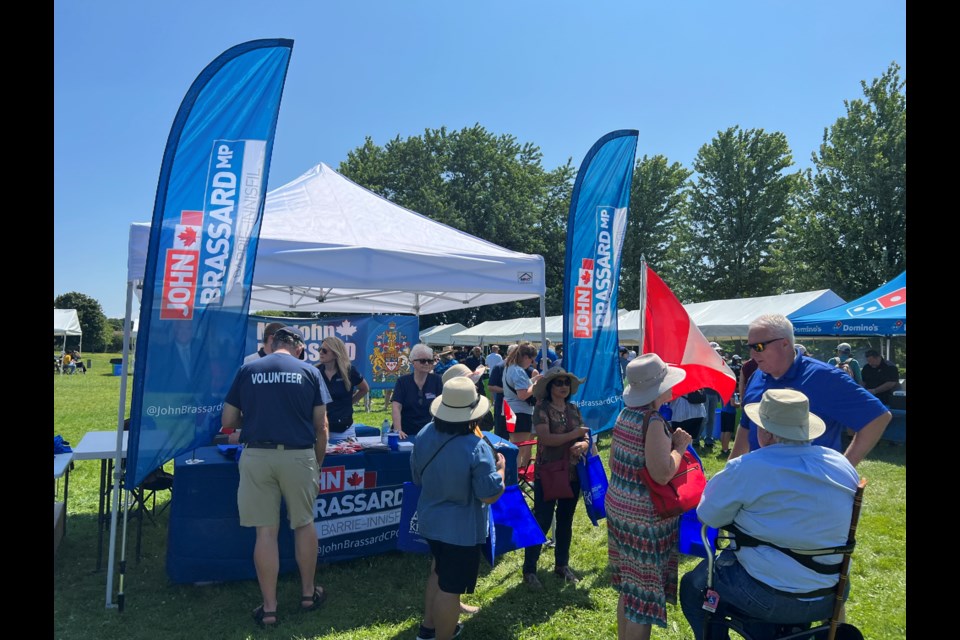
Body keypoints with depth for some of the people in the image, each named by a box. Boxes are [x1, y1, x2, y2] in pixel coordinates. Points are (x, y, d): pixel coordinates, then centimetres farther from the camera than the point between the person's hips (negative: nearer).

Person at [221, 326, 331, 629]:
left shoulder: (247, 370, 4)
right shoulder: (309, 372, 2)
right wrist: (318, 464, 13)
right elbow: (321, 426, 2)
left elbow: (228, 421, 7)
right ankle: (308, 593, 31)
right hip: (298, 456, 0)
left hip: (257, 455, 1)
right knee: (304, 524, 17)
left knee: (266, 530, 8)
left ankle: (269, 608, 16)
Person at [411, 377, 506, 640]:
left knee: (439, 572, 28)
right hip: (461, 529, -7)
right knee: (449, 588, 9)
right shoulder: (477, 448, -28)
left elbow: (417, 478, 6)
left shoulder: (424, 435, -8)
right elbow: (490, 495, -22)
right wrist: (501, 467, -6)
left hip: (430, 520, 7)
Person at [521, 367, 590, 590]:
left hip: (572, 473, 6)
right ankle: (529, 570, 11)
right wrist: (575, 434, -17)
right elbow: (546, 438, -21)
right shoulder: (542, 408, -10)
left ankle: (562, 565, 32)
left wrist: (583, 444, -16)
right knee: (542, 521, -1)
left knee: (565, 520, 16)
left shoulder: (574, 409, 7)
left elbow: (586, 438, 7)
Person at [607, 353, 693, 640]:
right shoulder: (654, 422, -21)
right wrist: (680, 446, -11)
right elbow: (663, 473, -28)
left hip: (617, 506, 9)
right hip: (646, 518, -9)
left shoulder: (625, 414, 4)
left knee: (628, 587, 21)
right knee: (645, 594, 4)